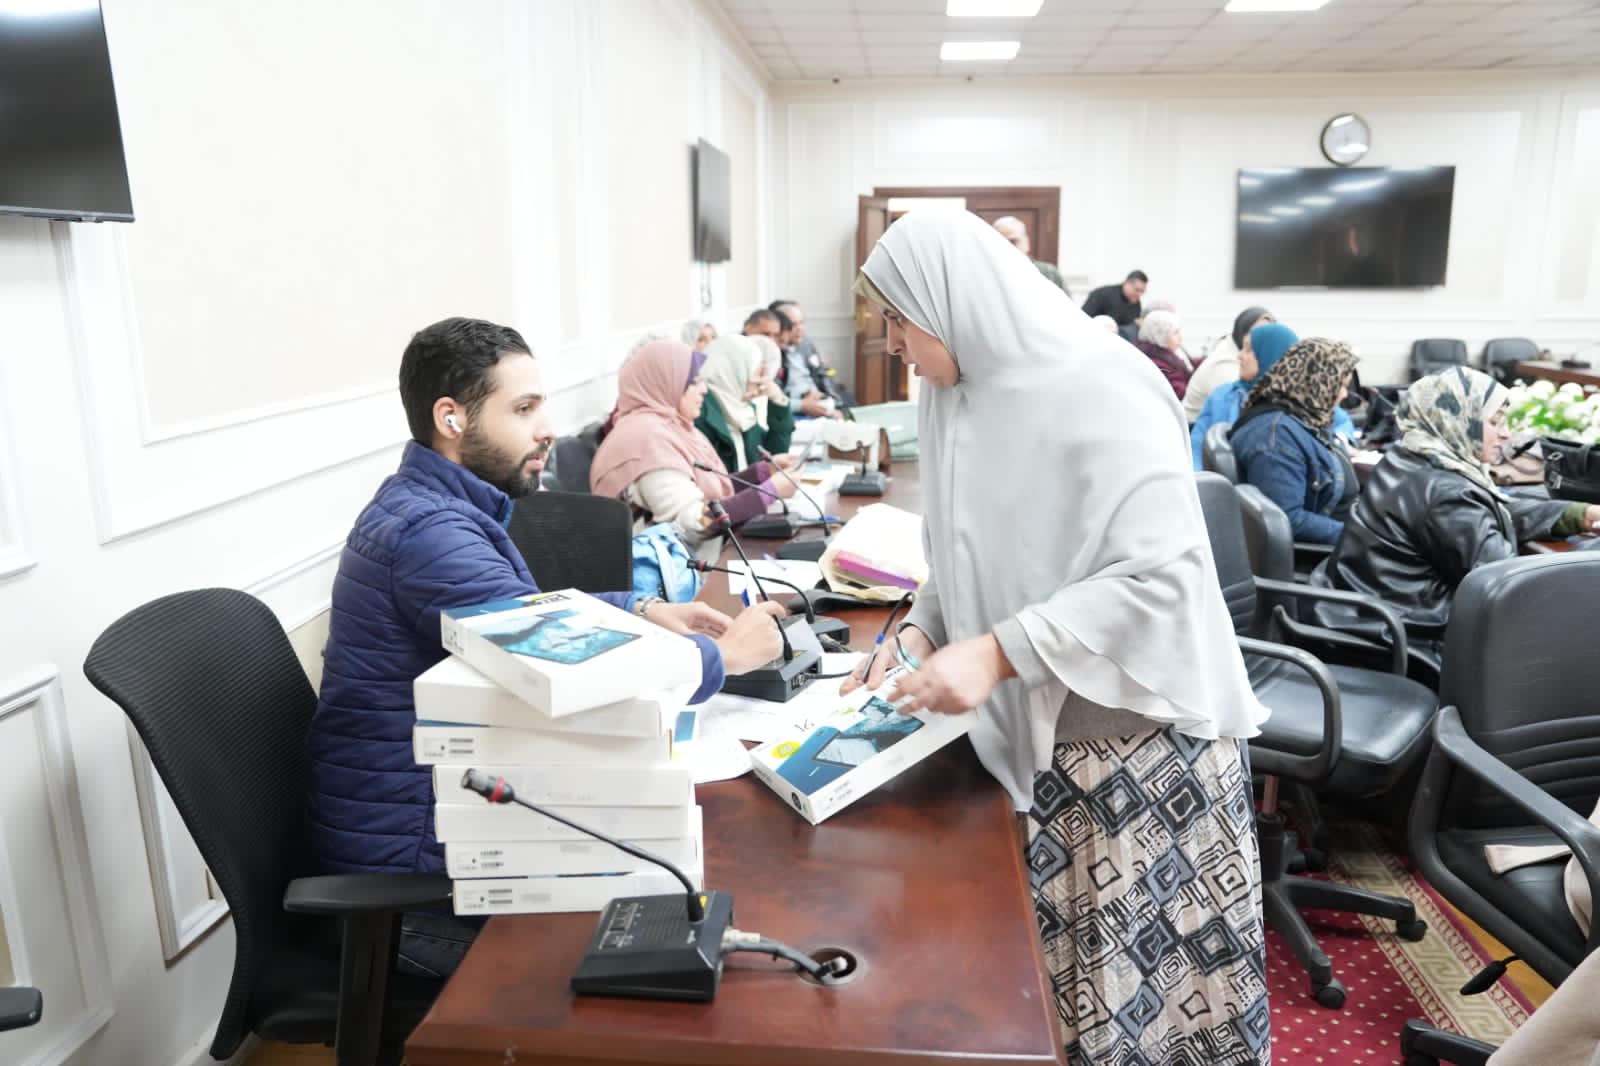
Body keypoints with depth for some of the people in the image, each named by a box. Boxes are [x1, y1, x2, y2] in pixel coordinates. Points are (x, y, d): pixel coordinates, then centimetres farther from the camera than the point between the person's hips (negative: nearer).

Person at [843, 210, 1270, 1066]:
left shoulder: (1102, 387, -18)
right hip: (1024, 730, 6)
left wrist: (996, 654, -27)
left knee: (1144, 979, 8)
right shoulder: (957, 398, 4)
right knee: (1040, 968, 12)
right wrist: (921, 627, -3)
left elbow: (1160, 576, -24)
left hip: (1137, 735, -6)